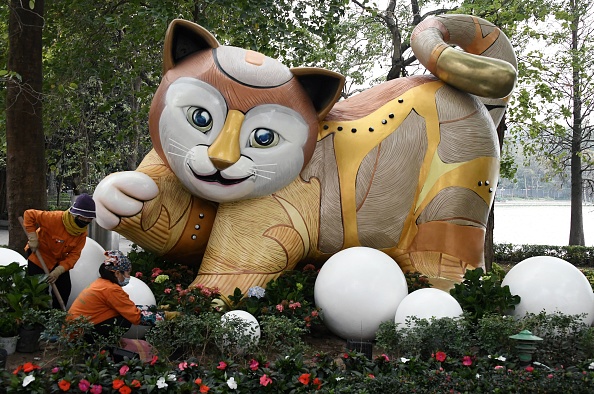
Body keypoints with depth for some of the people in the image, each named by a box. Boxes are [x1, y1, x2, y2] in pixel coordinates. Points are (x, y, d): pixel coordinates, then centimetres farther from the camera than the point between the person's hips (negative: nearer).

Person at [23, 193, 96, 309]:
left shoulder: (82, 232, -13)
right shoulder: (55, 218, -31)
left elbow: (74, 255, -15)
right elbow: (29, 214, -25)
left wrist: (59, 270, -27)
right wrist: (32, 237, -28)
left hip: (59, 261, 6)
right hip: (39, 256, -5)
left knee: (65, 289, 4)